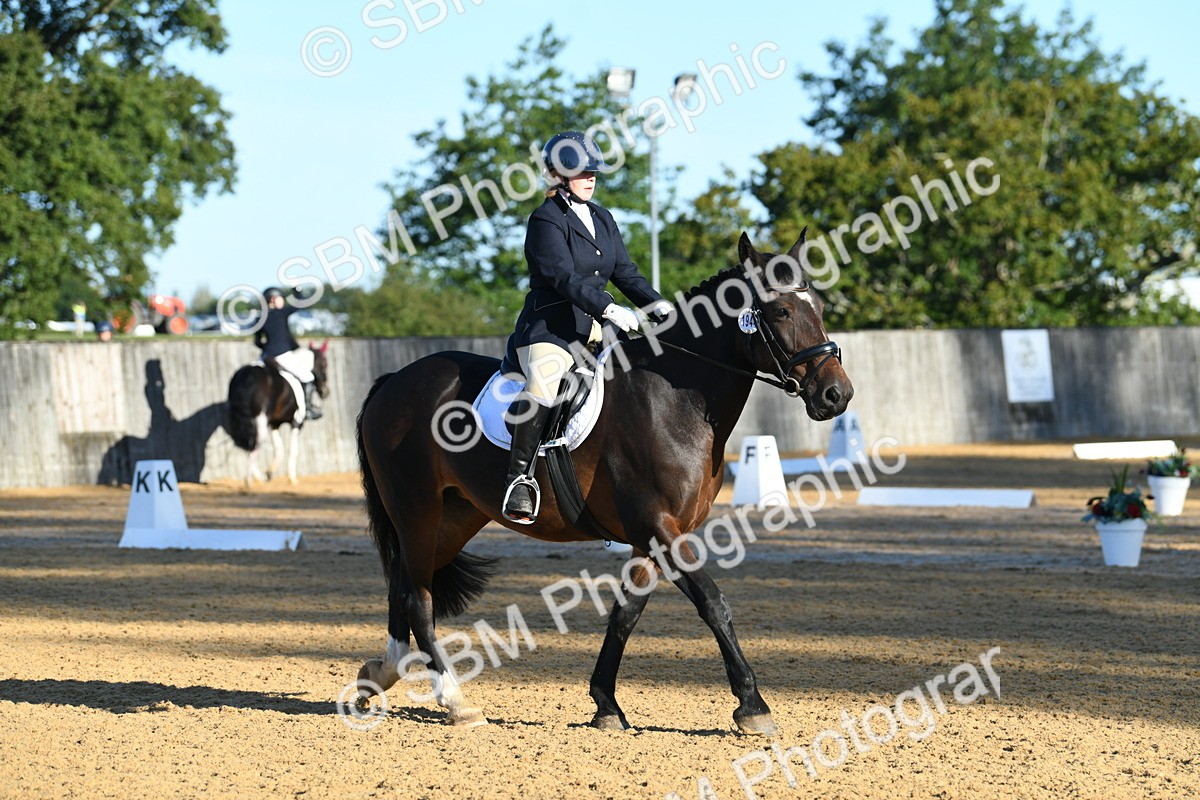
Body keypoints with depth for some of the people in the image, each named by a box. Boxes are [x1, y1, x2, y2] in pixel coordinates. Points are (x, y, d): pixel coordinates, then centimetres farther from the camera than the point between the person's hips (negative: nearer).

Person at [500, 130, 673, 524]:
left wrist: (654, 302, -4)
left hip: (590, 329, 9)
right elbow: (564, 276, -20)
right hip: (548, 328, -9)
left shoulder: (601, 218, 16)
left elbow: (623, 270, 14)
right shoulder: (546, 220, -8)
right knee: (543, 385, -33)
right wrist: (609, 309, -31)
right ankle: (519, 476, -27)